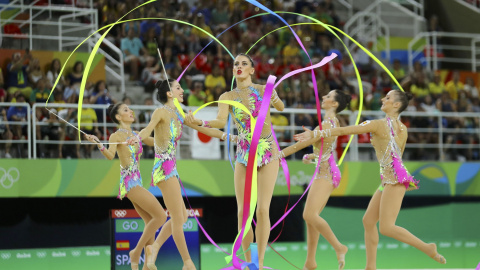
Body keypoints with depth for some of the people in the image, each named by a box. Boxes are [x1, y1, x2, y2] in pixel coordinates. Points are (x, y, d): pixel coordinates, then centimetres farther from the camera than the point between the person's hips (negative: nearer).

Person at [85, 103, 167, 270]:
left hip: (137, 182, 8)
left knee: (150, 222, 10)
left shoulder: (136, 135, 15)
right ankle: (136, 252, -5)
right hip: (129, 181, -8)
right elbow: (110, 155, -24)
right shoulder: (117, 136, -7)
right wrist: (99, 145, -42)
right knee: (160, 216, -13)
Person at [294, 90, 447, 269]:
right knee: (368, 221, 9)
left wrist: (315, 134, -4)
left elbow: (344, 131, -7)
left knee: (386, 228, -14)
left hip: (394, 179, -9)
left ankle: (427, 248, -13)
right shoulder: (402, 130, 15)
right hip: (388, 180, 9)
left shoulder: (378, 124, -8)